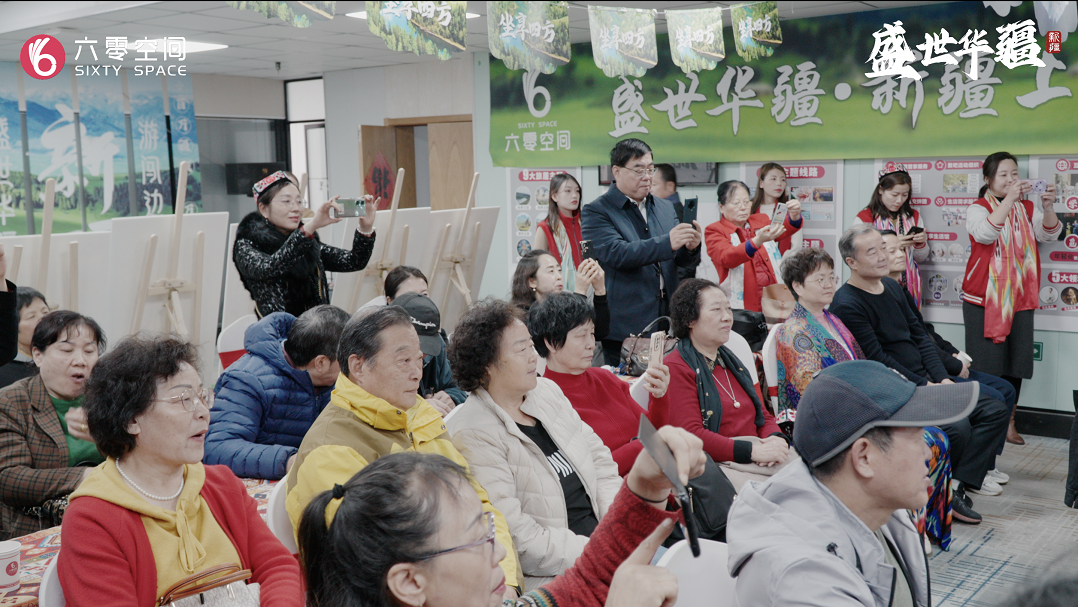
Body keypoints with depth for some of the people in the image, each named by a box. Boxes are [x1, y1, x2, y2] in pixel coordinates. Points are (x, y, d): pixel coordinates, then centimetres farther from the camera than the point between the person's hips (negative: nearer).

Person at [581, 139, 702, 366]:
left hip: (666, 321, 5)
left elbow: (680, 260, 15)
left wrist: (691, 247, -9)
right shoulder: (596, 212, -3)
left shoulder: (664, 208, 16)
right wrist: (667, 243, -26)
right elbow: (616, 253, -18)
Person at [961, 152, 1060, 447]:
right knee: (985, 363, -5)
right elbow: (985, 234, -21)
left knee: (1015, 362, 5)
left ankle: (1009, 421, 15)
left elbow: (1048, 234, -3)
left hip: (1020, 298, 4)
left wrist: (1048, 206, -21)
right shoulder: (978, 208, -1)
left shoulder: (1028, 208, 11)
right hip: (984, 299, -4)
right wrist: (1009, 199, -27)